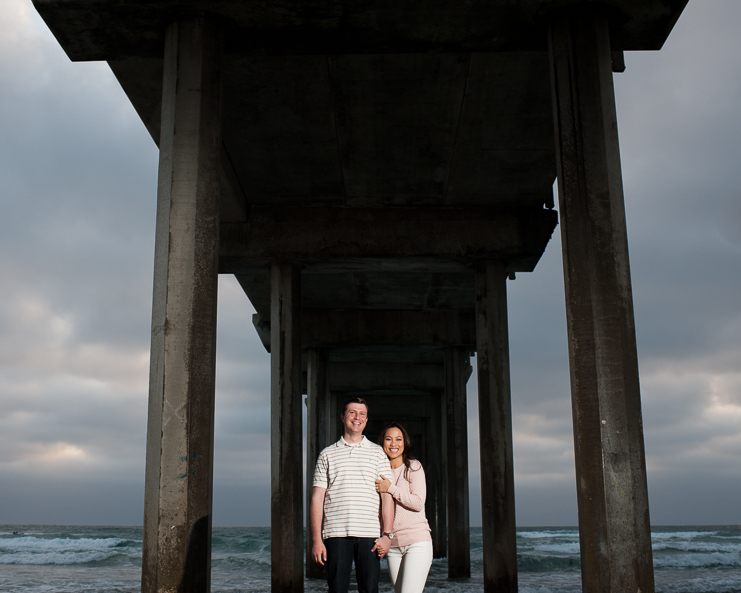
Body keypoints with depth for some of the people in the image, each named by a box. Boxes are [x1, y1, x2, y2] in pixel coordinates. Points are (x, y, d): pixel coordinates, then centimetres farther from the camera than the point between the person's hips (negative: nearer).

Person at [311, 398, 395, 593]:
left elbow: (387, 496, 6)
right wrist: (317, 539, 0)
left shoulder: (377, 453, 12)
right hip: (336, 534, 0)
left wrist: (387, 534, -4)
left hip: (369, 534, 0)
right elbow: (317, 498, 8)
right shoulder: (328, 454, 12)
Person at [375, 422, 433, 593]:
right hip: (392, 544, 5)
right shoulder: (381, 472, 14)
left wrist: (390, 488, -14)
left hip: (417, 540, -5)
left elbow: (418, 503, -10)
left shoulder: (413, 467, 0)